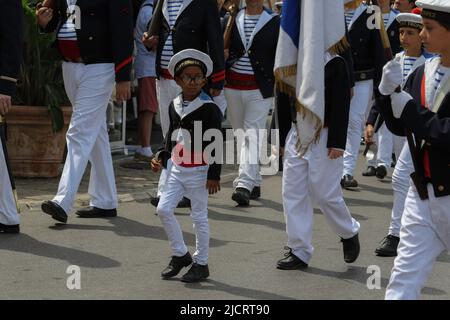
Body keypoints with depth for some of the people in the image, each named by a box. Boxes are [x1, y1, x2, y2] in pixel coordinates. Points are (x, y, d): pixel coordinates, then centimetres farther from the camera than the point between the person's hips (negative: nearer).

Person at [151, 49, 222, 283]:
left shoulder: (209, 108, -11)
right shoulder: (174, 106, 8)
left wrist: (214, 175, -15)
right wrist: (162, 157, 8)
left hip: (199, 170, -6)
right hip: (176, 167, 6)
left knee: (199, 217, 3)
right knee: (163, 209, 0)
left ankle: (201, 263, 15)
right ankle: (180, 255, 16)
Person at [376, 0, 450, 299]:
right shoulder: (422, 74, 6)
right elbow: (398, 126, 12)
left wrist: (411, 111, -16)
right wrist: (389, 93, -5)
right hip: (423, 194, 6)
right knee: (404, 279, 3)